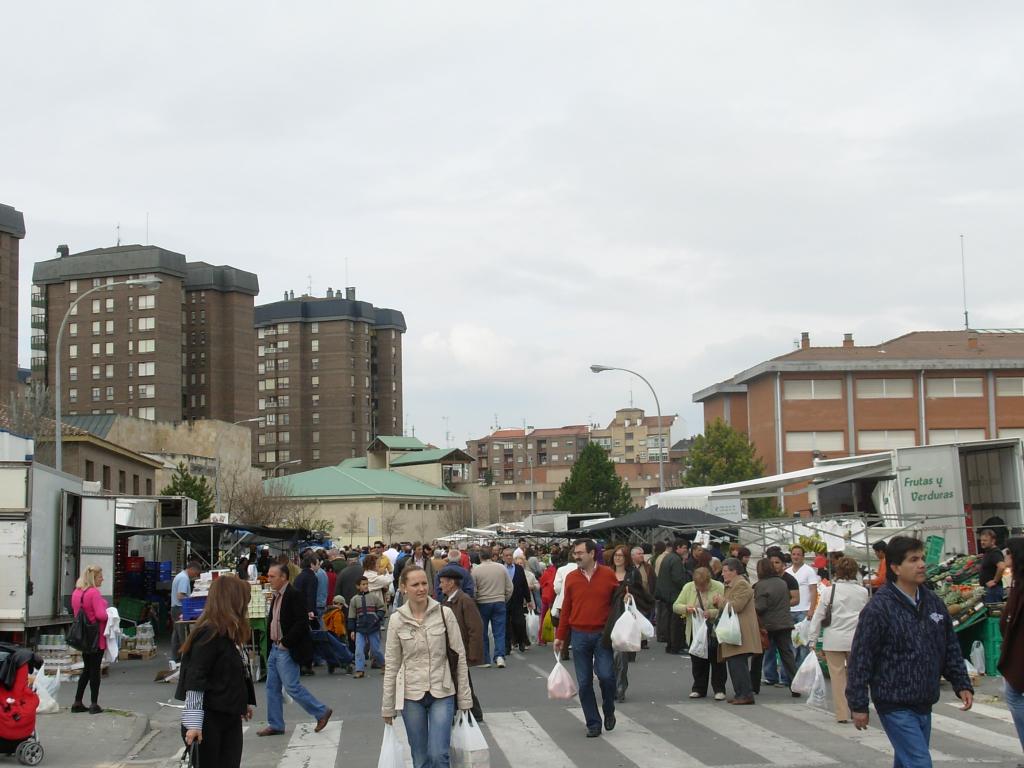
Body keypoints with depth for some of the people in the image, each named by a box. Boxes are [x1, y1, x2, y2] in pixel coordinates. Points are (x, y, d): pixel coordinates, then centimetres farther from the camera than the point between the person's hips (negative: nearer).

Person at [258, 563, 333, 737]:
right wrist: (274, 642, 9)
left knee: (292, 686, -8)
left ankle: (322, 712, 4)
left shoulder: (294, 595, -16)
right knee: (272, 687, 10)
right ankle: (275, 725, 17)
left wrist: (285, 642, -19)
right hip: (276, 647, 9)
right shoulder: (276, 596, 12)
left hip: (288, 650, -9)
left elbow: (302, 623, -21)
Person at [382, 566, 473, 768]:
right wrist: (387, 706, 5)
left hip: (442, 693, -1)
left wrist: (464, 698, -2)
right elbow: (391, 665, 3)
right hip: (411, 696, 1)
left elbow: (460, 657, -2)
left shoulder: (444, 613, -6)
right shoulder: (396, 620, -3)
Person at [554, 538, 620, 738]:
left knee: (606, 675, -14)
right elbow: (566, 609, 9)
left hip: (602, 635, -2)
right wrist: (560, 636, 9)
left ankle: (609, 711, 13)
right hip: (579, 636, 2)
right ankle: (593, 723, 13)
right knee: (584, 683, 3)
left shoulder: (608, 575, -1)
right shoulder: (571, 578, 4)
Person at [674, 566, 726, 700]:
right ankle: (699, 689, 20)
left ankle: (719, 690, 12)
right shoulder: (688, 588, 2)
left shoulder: (719, 588, -8)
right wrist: (686, 608, -17)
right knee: (697, 663, 10)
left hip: (715, 633, -3)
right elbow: (675, 606, 4)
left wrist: (711, 613, -28)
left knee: (717, 663, 3)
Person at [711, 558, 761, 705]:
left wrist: (721, 600, -7)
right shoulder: (730, 586, 22)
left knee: (738, 664, -12)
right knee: (734, 664, 11)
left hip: (741, 632, -11)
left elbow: (736, 606, -22)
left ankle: (746, 695, -10)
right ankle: (739, 694, 15)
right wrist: (718, 603, 8)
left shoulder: (741, 585, -12)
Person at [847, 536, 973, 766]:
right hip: (896, 707, -7)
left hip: (924, 704, 7)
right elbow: (860, 659, -12)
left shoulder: (933, 602, 7)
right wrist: (858, 705, -12)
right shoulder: (879, 608, -14)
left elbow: (951, 649, 18)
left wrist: (962, 685, 10)